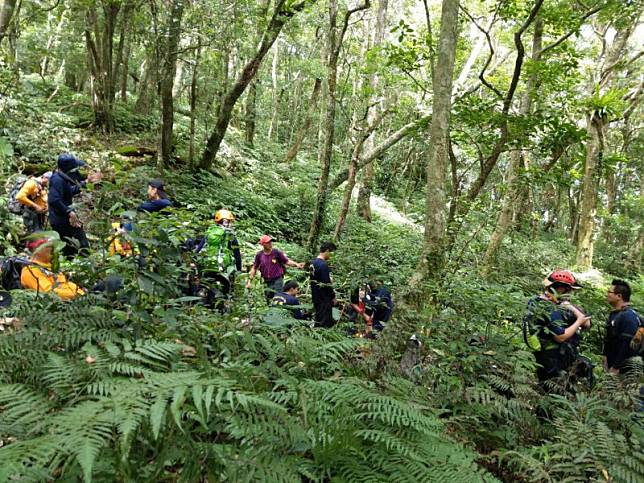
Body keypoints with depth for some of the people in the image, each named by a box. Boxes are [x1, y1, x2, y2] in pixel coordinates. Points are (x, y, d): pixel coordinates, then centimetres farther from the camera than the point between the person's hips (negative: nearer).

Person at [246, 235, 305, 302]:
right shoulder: (259, 255, 0)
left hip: (277, 281, -3)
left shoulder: (277, 252, -7)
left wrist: (296, 264, -20)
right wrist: (249, 281, 4)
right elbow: (254, 268, 7)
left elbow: (287, 261, -3)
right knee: (268, 301, 13)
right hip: (267, 283, 3)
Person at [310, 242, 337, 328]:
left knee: (318, 321, 18)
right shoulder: (323, 265, -21)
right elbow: (327, 284, -20)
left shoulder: (313, 263, 8)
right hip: (324, 299, -9)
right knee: (325, 324, -2)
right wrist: (333, 296, -8)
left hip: (316, 297, 9)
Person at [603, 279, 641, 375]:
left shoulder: (629, 316, -18)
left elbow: (628, 344, -23)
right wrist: (606, 356, 13)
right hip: (612, 364, 9)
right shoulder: (613, 314, 12)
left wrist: (616, 367, -21)